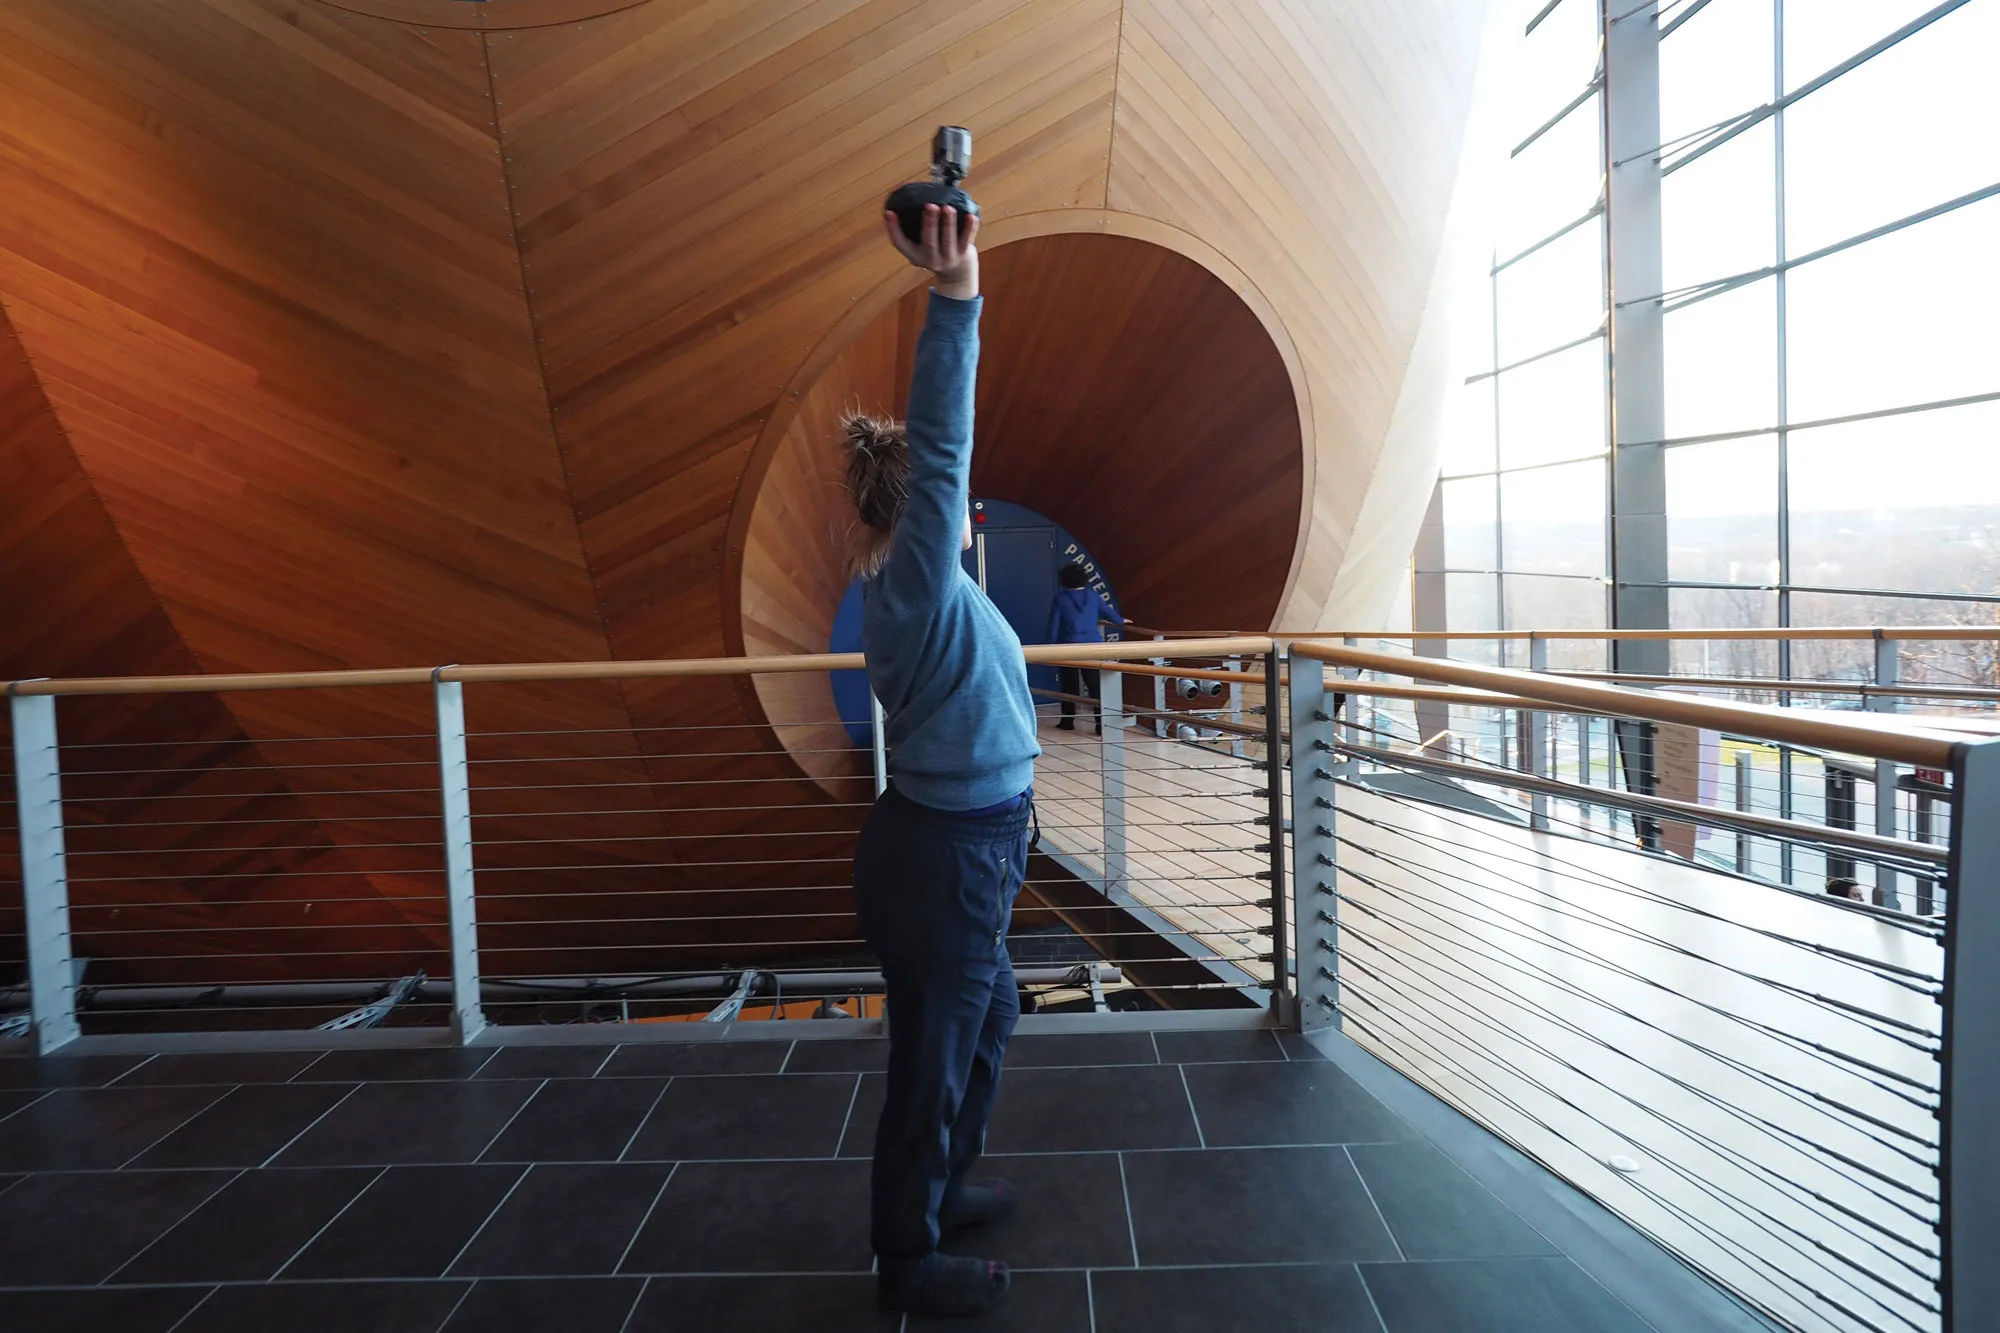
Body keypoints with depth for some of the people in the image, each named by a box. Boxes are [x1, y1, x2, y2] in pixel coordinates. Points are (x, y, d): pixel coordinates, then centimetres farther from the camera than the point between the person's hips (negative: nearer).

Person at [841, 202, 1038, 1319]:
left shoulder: (927, 584, 6)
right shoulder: (917, 582, -21)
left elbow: (937, 445, 19)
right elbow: (940, 445, -31)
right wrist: (956, 296, -34)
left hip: (965, 845, 10)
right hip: (943, 856, -10)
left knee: (988, 1021, 27)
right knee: (935, 1057, 8)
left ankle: (941, 1189, 48)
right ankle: (909, 1259, 31)